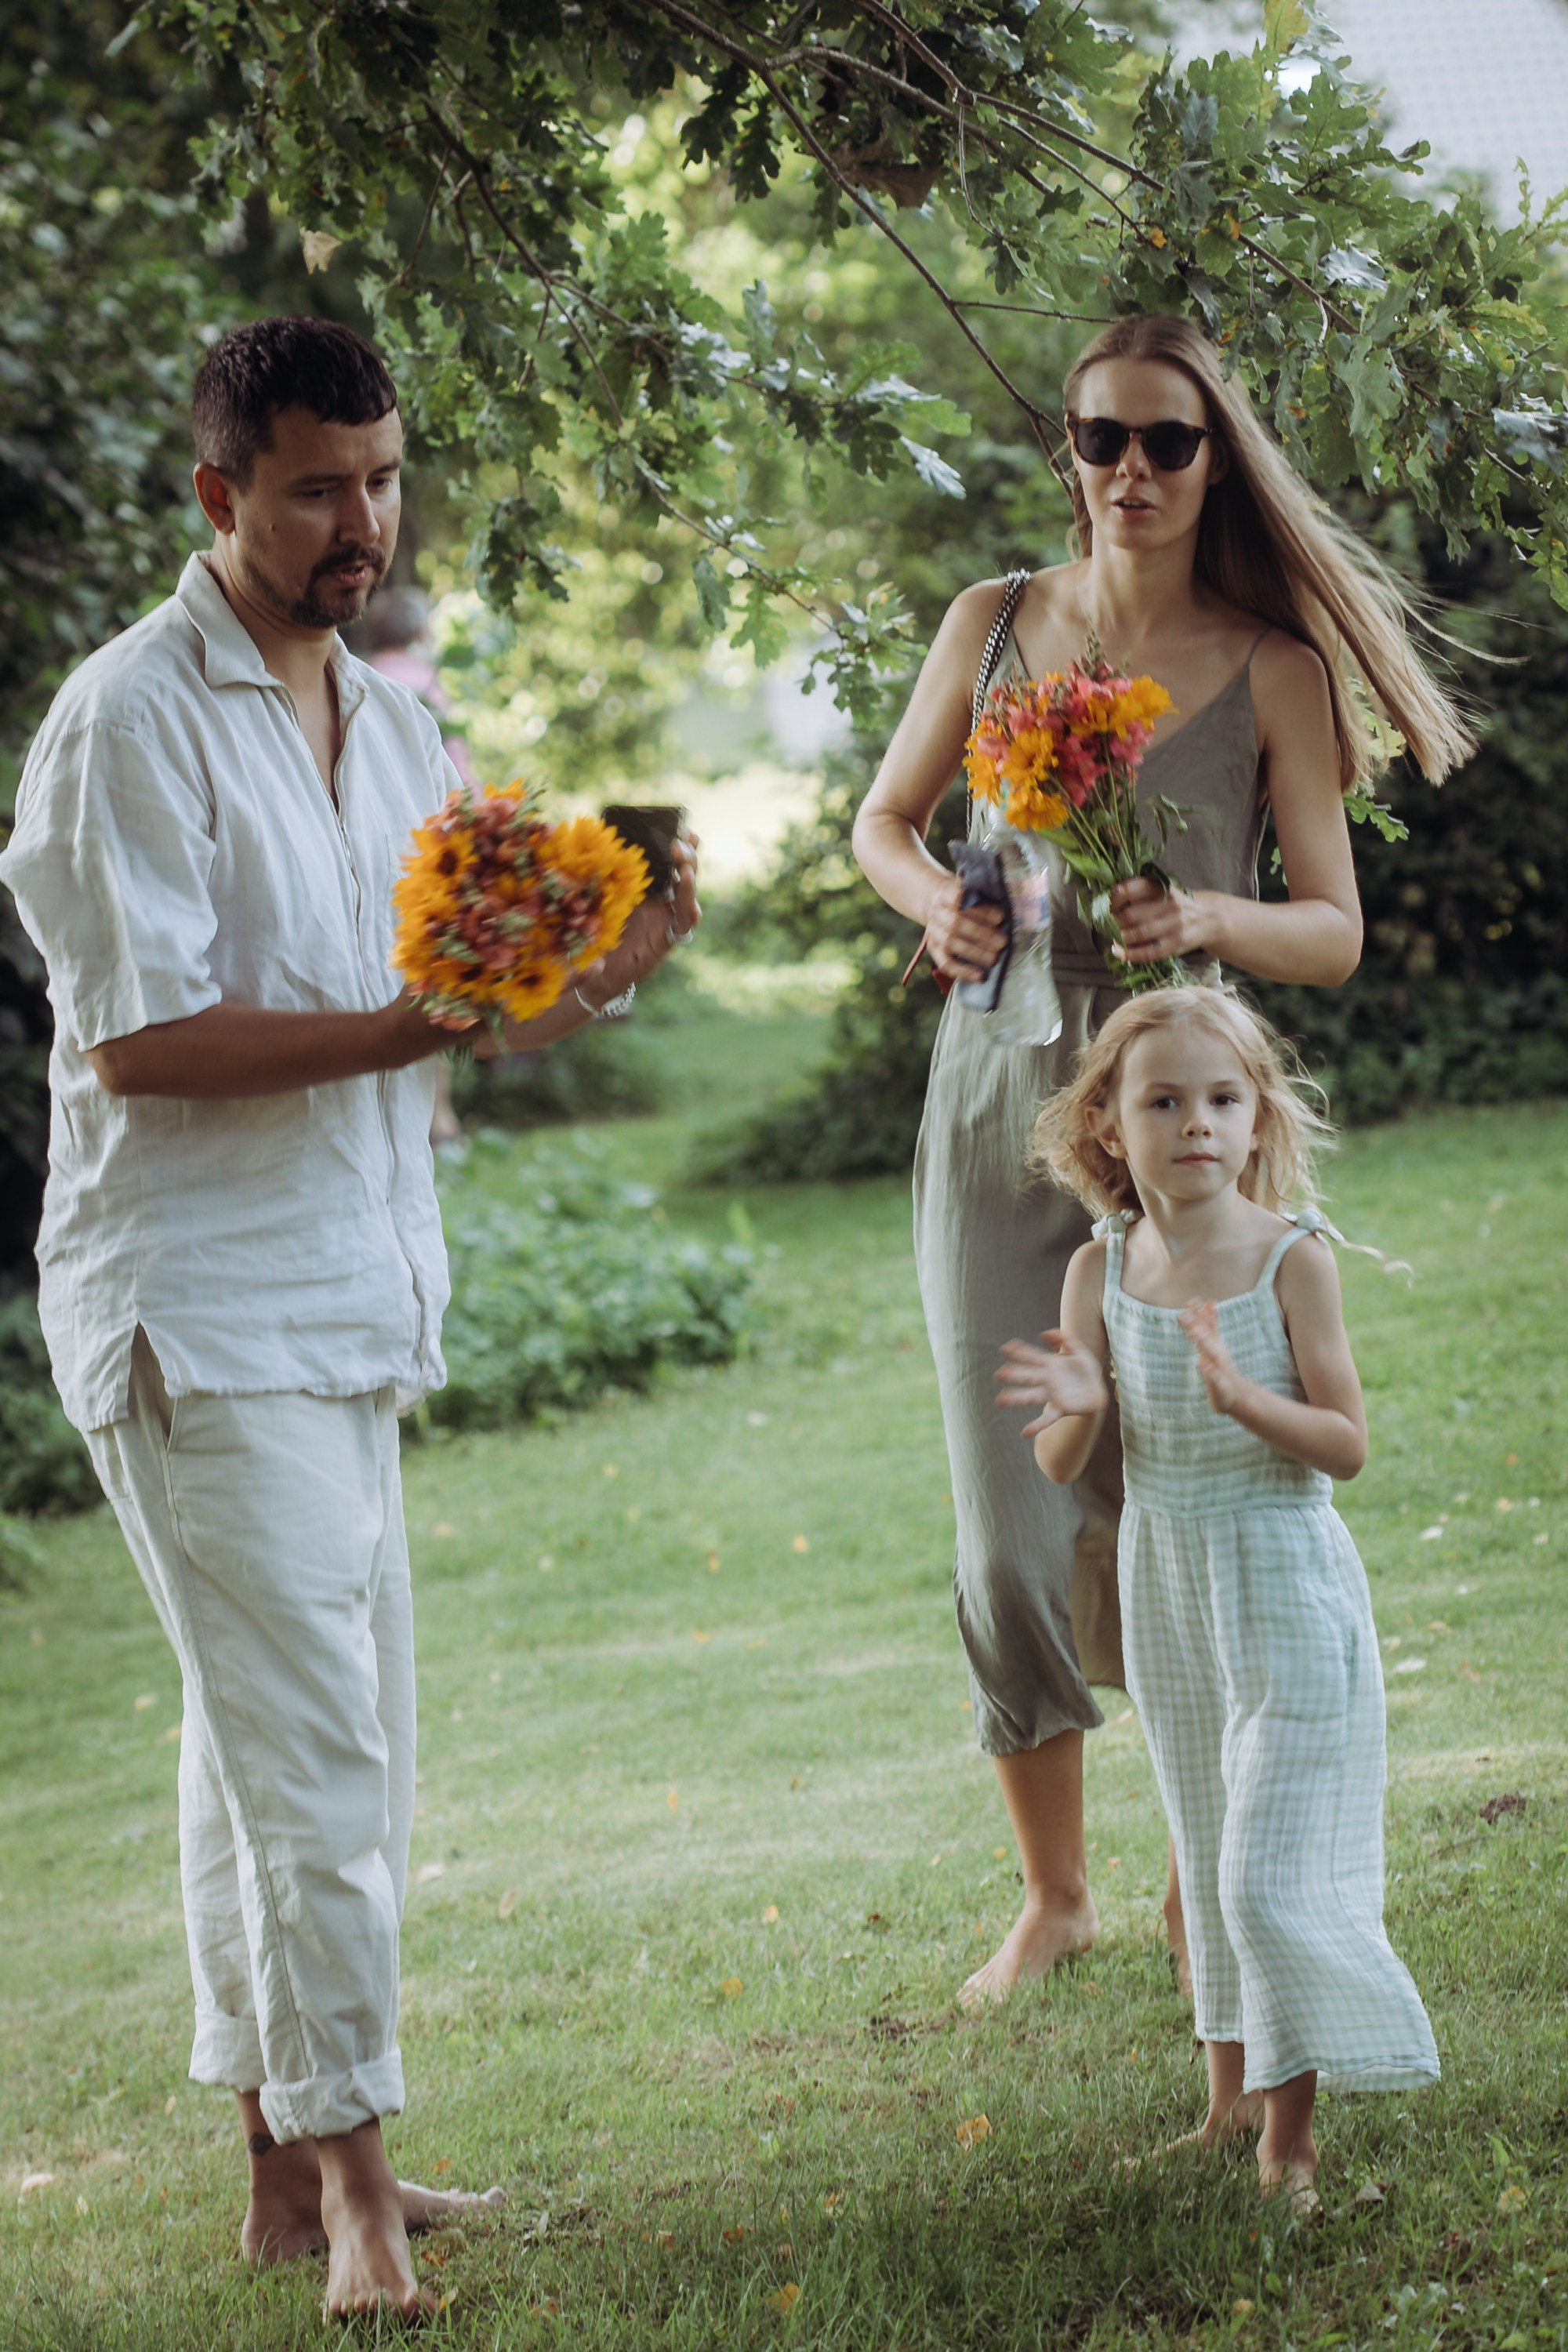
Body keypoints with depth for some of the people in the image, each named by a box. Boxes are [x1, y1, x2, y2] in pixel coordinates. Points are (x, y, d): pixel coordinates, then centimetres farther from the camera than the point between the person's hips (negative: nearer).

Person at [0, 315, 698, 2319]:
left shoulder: (391, 723, 15)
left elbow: (461, 972, 18)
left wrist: (582, 972, -3)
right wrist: (419, 1027, -24)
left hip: (348, 1300, 8)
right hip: (193, 1308, -8)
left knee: (308, 1742, 12)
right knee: (311, 1743, -10)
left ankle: (290, 2165, 19)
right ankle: (347, 2176, -3)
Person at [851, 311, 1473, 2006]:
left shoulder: (1273, 667, -3)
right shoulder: (997, 626, 3)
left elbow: (1334, 932, -2)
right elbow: (883, 817, 16)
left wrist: (1207, 919, -22)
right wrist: (935, 901, -6)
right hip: (999, 1108, 2)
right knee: (1010, 1539, 2)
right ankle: (1054, 1892, 21)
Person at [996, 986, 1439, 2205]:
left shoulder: (1292, 1258, -12)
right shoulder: (1101, 1273, -2)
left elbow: (1347, 1445, -13)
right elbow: (1062, 1467, -2)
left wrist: (1243, 1397, -30)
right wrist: (1077, 1407, -25)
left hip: (1284, 1585, -4)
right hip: (1166, 1589, 4)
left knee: (1271, 1872, -7)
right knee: (1213, 1861, 17)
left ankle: (1291, 2127, 6)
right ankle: (1231, 2095, 31)